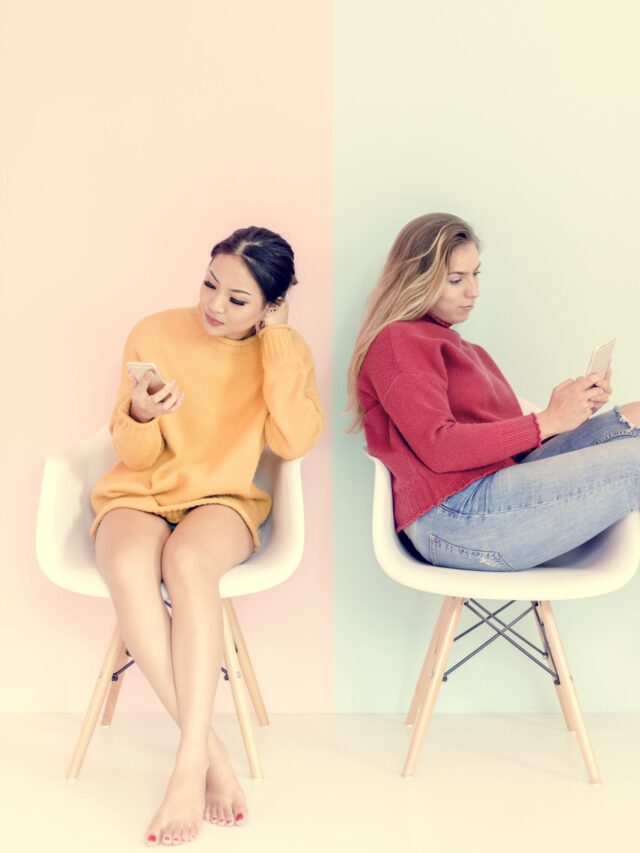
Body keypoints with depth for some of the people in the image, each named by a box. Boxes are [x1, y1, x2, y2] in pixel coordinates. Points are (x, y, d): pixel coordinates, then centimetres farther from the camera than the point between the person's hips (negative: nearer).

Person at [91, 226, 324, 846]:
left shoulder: (285, 353, 1)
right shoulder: (154, 335, -2)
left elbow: (292, 442, -17)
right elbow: (134, 457, 2)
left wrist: (275, 339, -15)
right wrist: (141, 417, -22)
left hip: (223, 499, 0)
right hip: (137, 495, 1)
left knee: (187, 560, -38)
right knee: (129, 568, -36)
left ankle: (190, 765, -33)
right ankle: (213, 753, -28)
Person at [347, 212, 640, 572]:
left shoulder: (468, 351, 28)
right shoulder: (398, 343, 0)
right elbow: (438, 448, -13)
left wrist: (575, 409, -3)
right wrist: (548, 421, -13)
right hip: (456, 515, -9)